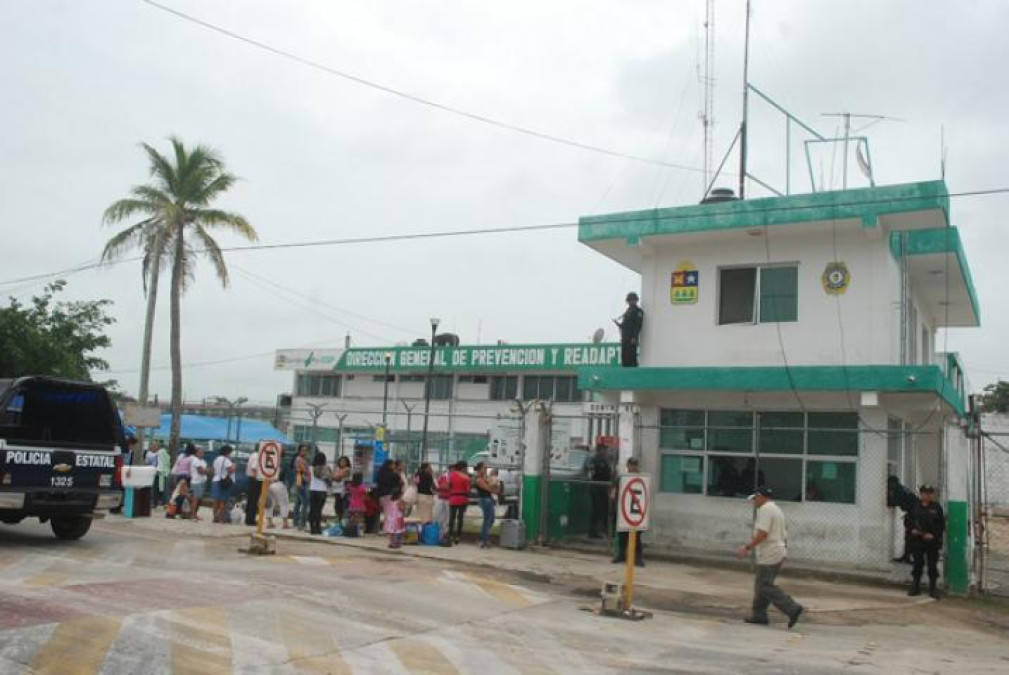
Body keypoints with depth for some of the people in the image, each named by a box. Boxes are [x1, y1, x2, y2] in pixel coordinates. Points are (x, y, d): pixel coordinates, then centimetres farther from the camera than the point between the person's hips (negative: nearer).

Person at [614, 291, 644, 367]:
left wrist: (634, 337, -21)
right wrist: (617, 323, 6)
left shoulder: (638, 311, -3)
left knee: (631, 357, -12)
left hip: (632, 339, -8)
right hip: (625, 339, 8)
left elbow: (638, 325, -13)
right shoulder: (627, 311, 22)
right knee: (624, 358, 6)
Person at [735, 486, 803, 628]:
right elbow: (783, 535, 20)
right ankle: (759, 614, 14)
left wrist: (747, 547, -19)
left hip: (769, 554, -10)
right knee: (761, 584, 13)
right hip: (779, 551, 10)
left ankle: (792, 608, -12)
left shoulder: (765, 509, -12)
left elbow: (762, 533, -22)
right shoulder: (776, 510, 19)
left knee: (766, 586, -8)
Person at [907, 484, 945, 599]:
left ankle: (933, 588, 12)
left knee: (932, 565, 3)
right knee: (917, 564, 7)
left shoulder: (937, 508, 0)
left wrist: (933, 535, -15)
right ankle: (915, 587, 17)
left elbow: (941, 525, -3)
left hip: (932, 541, -2)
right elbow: (908, 521, 9)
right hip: (917, 541, 2)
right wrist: (912, 530, -9)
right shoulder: (915, 508, 6)